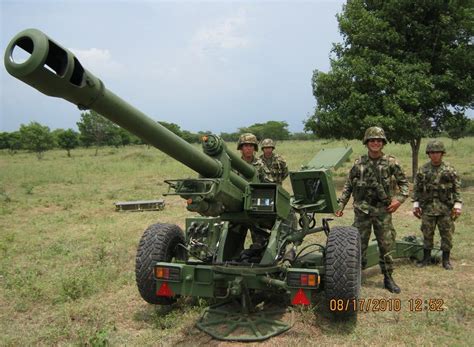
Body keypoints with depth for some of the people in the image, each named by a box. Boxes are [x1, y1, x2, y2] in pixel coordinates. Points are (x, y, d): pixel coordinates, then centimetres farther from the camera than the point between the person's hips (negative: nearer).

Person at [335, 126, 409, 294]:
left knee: (386, 245, 6)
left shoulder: (391, 163, -1)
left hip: (383, 211, 0)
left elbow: (404, 183, 7)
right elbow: (348, 186, 7)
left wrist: (399, 199, -9)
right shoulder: (359, 164, 1)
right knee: (359, 245, 5)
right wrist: (341, 205, 0)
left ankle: (388, 278, 21)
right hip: (362, 210, 0)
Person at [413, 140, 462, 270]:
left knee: (447, 235, 5)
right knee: (427, 234, 7)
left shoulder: (449, 170, 0)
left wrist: (457, 205, -6)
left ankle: (446, 260, 18)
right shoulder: (422, 170, 2)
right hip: (428, 208, 1)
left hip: (446, 209, 0)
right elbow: (417, 189, 6)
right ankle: (426, 258, 20)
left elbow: (457, 189, 1)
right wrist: (416, 204, 1)